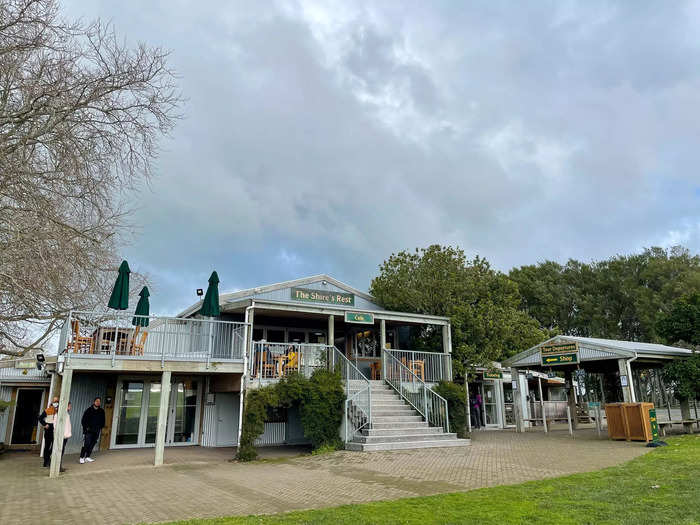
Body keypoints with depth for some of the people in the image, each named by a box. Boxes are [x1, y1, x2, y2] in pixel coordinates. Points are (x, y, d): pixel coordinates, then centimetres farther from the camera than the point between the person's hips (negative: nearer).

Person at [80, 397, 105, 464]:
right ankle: (81, 457, -1)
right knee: (86, 444, -10)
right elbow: (83, 420, 0)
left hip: (96, 431, 4)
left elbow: (103, 421, 17)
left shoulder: (101, 411, 8)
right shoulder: (89, 410, -2)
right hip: (88, 431, -4)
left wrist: (100, 427, 6)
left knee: (92, 445, 5)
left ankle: (87, 457, 15)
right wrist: (86, 427, -6)